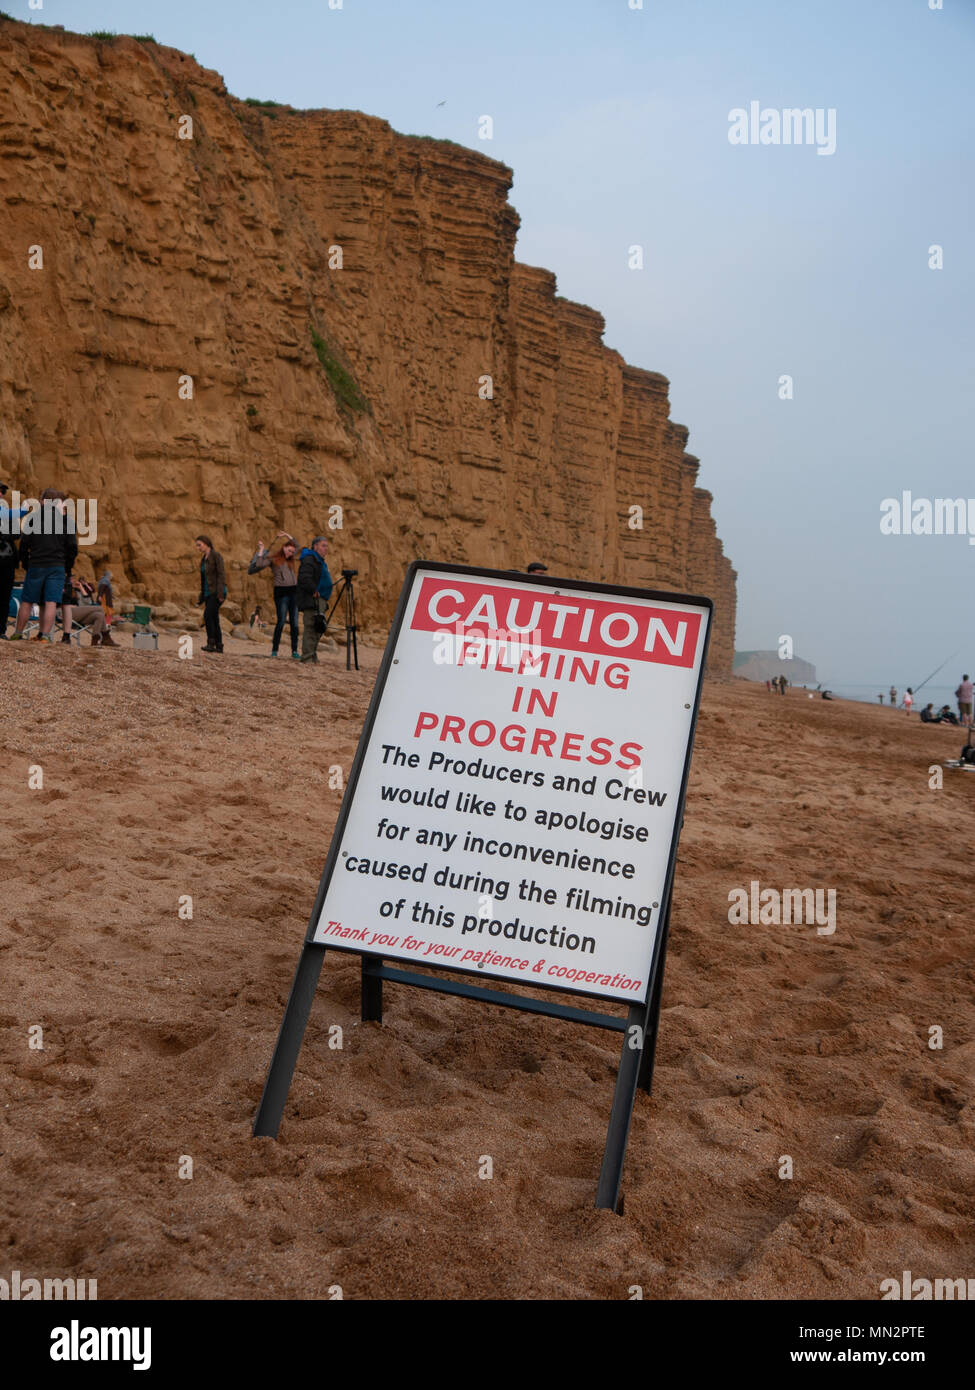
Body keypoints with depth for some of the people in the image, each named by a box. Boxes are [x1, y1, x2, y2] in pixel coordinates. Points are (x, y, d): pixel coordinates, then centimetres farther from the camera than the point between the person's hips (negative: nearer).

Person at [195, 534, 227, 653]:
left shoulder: (216, 556, -9)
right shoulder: (204, 559, 16)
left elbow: (221, 575, -16)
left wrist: (220, 594, -23)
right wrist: (202, 597, 18)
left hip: (217, 592, -9)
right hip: (208, 593, 9)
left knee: (208, 615, -21)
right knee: (214, 619, 5)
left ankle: (211, 643, -20)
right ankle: (219, 646, 7)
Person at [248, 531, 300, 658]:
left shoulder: (291, 559, 17)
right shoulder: (272, 558, 1)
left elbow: (297, 546, 34)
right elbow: (259, 565, -15)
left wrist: (289, 537, 26)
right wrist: (261, 550, -8)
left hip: (294, 591, 5)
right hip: (281, 592, -5)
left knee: (294, 623, 2)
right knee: (281, 621, -6)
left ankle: (294, 651, 5)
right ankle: (274, 650, 1)